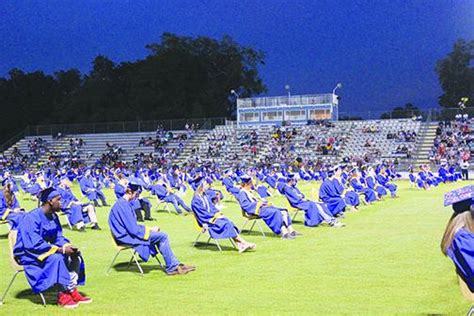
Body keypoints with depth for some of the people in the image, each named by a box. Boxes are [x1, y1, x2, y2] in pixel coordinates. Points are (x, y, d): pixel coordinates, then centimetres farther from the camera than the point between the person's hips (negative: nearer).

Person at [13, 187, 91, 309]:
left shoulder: (53, 216, 3)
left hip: (44, 250, 9)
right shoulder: (32, 218, -23)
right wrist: (61, 250, -29)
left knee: (75, 255, -6)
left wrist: (67, 246, -13)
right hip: (27, 254, -9)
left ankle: (72, 291, -10)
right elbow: (35, 245, -29)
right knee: (57, 257, -33)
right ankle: (63, 295, -23)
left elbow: (58, 238, 11)